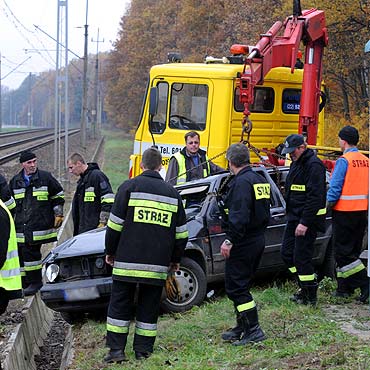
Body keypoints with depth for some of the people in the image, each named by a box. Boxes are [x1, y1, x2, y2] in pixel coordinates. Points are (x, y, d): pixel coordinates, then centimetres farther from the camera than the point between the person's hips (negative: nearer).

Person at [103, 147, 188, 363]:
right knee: (149, 307, 10)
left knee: (120, 305, 5)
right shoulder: (172, 193, 10)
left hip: (127, 260, -2)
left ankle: (116, 350, 3)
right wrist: (176, 260, 24)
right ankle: (143, 350, 12)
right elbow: (181, 233, 12)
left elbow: (115, 224, -3)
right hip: (158, 264, 2)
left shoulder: (130, 187, -1)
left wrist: (110, 252, 9)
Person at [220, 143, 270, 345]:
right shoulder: (260, 180, 14)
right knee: (241, 285, 18)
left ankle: (253, 330, -7)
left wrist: (230, 240, -25)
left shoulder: (241, 182, -17)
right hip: (257, 240, 10)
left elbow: (239, 216, -26)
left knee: (236, 287, -5)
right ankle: (242, 328, 24)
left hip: (242, 243, -10)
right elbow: (264, 213, 20)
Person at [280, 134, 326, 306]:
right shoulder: (296, 163, 16)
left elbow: (315, 197, -22)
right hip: (294, 217, 10)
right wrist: (291, 217, 18)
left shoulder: (313, 165, -16)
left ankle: (310, 297, 2)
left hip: (308, 218, -10)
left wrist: (305, 222, -24)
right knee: (287, 253, 10)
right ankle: (305, 285, 22)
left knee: (301, 257, -8)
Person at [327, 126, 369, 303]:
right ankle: (345, 288, 18)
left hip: (344, 213, -7)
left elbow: (335, 188, -16)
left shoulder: (343, 161, -13)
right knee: (352, 251, 13)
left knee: (343, 252, -2)